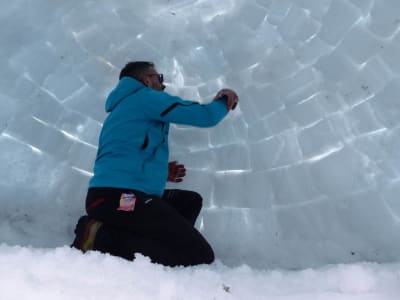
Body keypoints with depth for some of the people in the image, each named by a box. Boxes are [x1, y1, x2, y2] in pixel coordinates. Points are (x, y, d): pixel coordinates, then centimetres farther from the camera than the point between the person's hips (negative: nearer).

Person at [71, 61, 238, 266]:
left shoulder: (121, 108, 28)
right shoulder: (147, 96, 0)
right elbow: (205, 116, -5)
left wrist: (160, 172, 21)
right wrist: (224, 102, 17)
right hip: (121, 197, -10)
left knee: (191, 201, 22)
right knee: (200, 254, -14)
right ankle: (105, 239, -13)